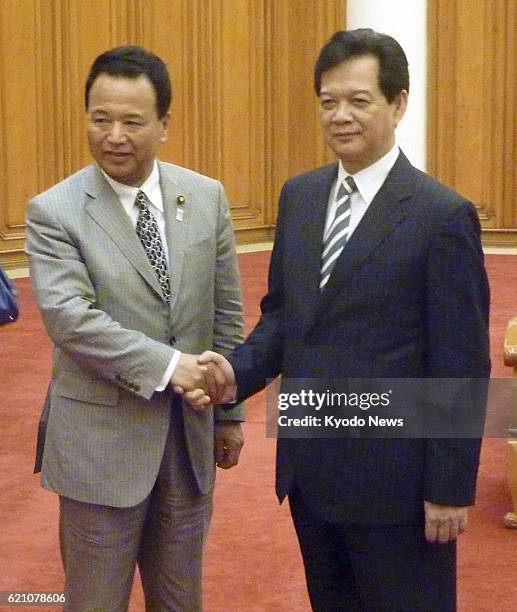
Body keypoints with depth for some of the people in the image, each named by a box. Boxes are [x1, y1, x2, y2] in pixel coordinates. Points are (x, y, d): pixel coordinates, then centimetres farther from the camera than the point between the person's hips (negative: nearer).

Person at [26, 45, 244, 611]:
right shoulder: (53, 212, -10)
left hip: (190, 435, 4)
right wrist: (167, 364, -26)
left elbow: (226, 314, 7)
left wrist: (229, 412, 10)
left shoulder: (206, 197, 2)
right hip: (103, 440, -4)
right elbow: (69, 318, -20)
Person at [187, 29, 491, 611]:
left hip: (393, 474, -6)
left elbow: (461, 365, -12)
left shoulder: (442, 214, -13)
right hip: (309, 466, 6)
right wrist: (239, 373, -7)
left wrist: (451, 487, -11)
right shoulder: (299, 195, 6)